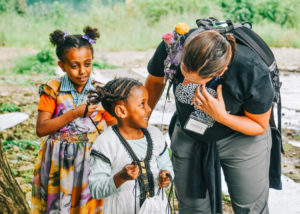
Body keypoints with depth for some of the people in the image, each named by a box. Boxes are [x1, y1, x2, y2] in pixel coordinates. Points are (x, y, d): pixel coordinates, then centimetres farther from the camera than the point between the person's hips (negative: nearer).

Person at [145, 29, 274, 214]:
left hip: (241, 138, -2)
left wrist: (221, 116, -34)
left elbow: (259, 126, -17)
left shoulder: (254, 73, -35)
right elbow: (155, 81, -3)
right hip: (188, 139, 3)